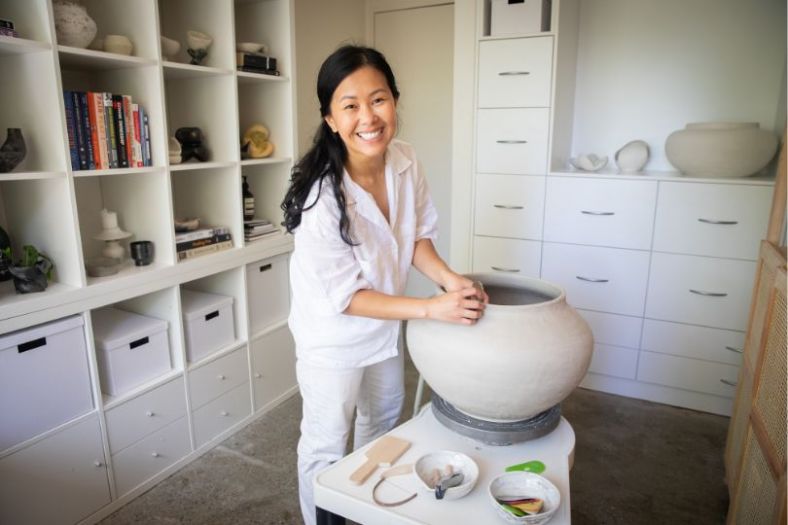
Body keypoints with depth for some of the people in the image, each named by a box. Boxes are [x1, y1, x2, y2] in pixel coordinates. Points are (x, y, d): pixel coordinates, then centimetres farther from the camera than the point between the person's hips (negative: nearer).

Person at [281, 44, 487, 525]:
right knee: (327, 446, 12)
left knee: (384, 418, 29)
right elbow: (343, 297, -26)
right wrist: (432, 308, -30)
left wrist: (451, 279, -20)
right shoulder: (322, 197, -34)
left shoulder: (406, 161, -16)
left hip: (385, 321, 8)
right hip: (333, 334, -7)